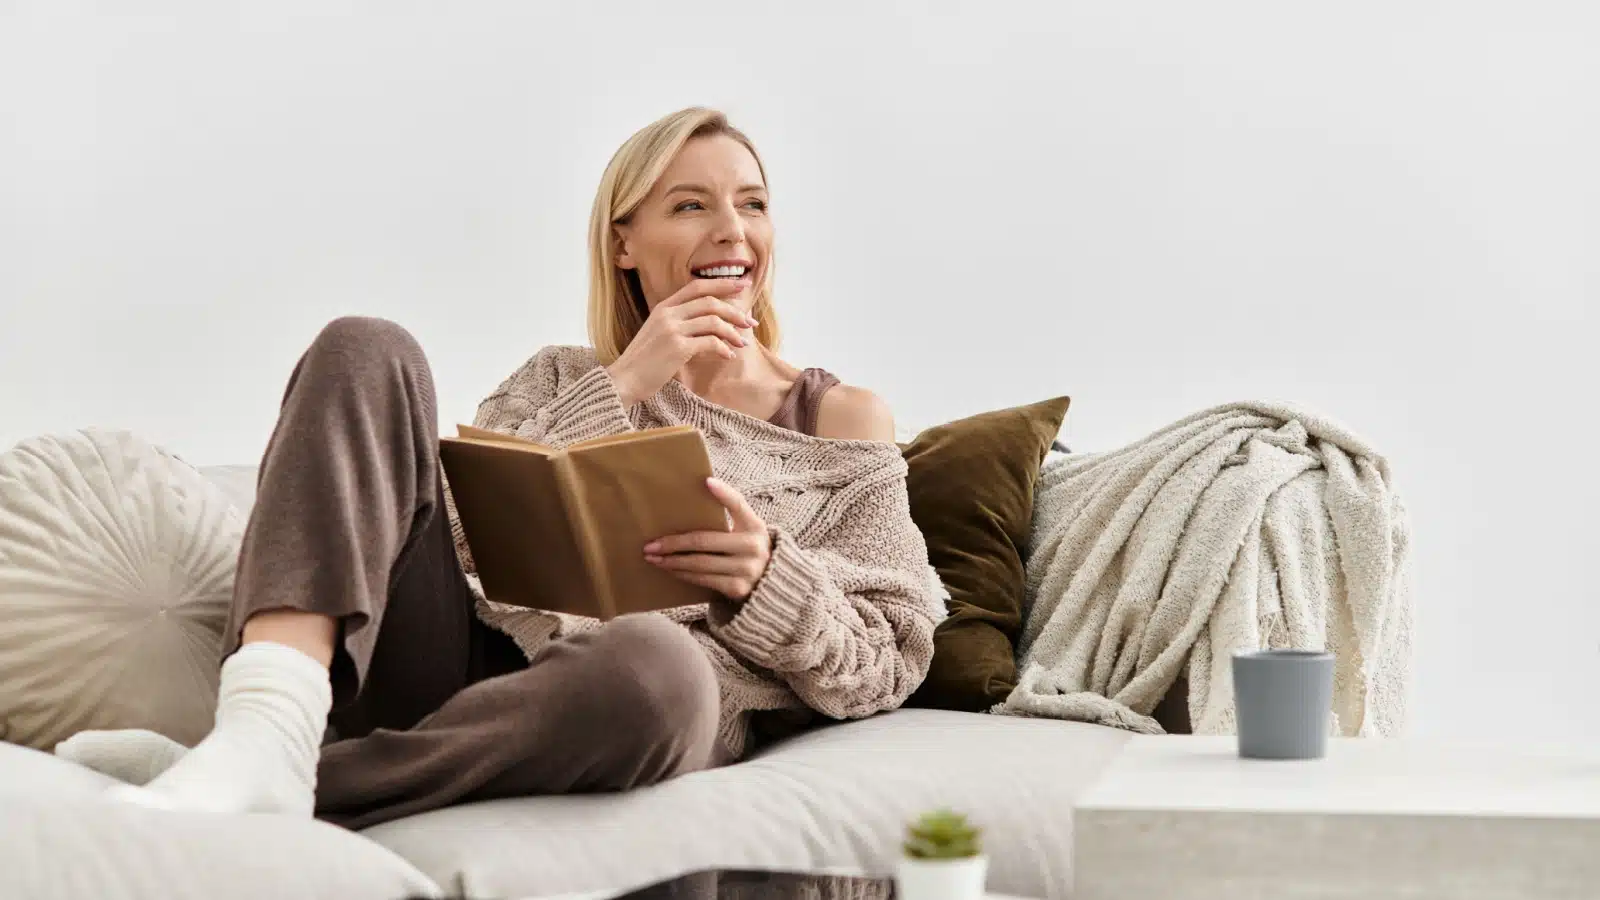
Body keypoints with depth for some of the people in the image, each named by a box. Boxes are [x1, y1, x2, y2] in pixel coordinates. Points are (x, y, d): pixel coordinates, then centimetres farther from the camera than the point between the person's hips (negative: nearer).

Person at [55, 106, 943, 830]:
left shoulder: (842, 419, 16)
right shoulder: (561, 380, 23)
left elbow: (889, 658, 6)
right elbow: (463, 532, 3)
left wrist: (766, 580, -15)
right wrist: (621, 388, -3)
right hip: (467, 664, 3)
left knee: (652, 663, -42)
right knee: (366, 350, -15)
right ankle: (263, 745, -35)